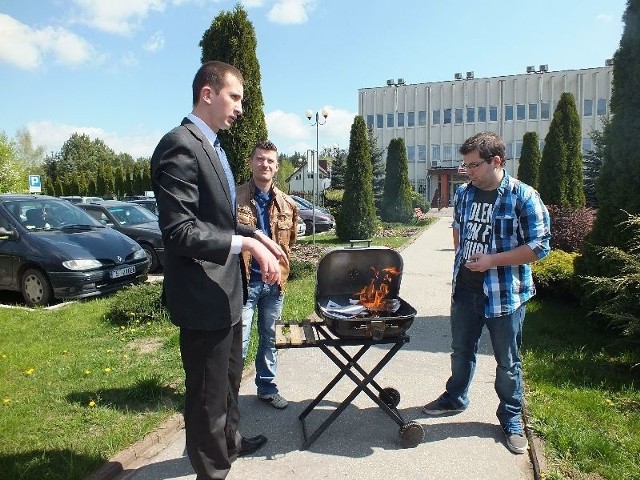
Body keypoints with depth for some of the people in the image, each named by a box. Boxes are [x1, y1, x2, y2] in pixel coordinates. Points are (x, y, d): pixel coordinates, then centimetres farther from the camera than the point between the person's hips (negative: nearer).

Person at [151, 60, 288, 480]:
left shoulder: (212, 146, 12)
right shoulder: (180, 146, -19)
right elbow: (179, 231, -26)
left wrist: (256, 236, 6)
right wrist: (245, 243, -26)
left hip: (226, 288, 11)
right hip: (203, 295, -10)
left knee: (229, 375, 27)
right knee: (208, 390, 8)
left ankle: (229, 441, 50)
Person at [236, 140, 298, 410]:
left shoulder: (287, 204, 5)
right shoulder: (235, 199, -9)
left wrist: (279, 266, 13)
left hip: (274, 282, 5)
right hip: (244, 282, -4)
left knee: (269, 339, 17)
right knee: (238, 344, 1)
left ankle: (267, 388, 33)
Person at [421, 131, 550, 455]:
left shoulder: (524, 197, -15)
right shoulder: (464, 193, 3)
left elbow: (539, 246, -15)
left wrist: (492, 260, -21)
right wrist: (462, 260, 10)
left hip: (505, 294, -5)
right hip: (465, 289, 5)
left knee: (508, 362, 11)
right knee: (460, 351, 21)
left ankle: (512, 420, 30)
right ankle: (455, 398, 42)